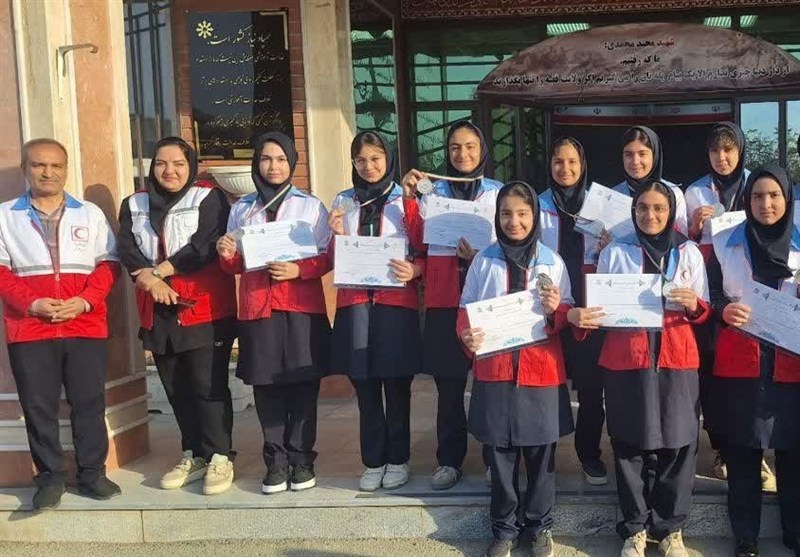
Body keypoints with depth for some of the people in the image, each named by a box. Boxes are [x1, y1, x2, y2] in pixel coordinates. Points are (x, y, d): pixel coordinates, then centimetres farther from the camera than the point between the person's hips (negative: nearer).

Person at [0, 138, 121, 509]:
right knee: (39, 407, 4)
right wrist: (32, 303, -13)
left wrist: (85, 301, -11)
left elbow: (108, 264, 5)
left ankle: (92, 473, 18)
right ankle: (50, 477, 16)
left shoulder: (90, 214, 10)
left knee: (89, 403, 5)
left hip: (86, 326, 1)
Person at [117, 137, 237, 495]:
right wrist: (149, 280, -16)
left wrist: (159, 269, -14)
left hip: (206, 309, -5)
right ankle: (194, 455, 21)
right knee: (176, 388, 11)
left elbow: (206, 245, -14)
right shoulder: (134, 205, 14)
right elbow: (127, 251, 2)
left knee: (209, 385, -6)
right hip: (159, 311, 5)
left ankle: (219, 457, 3)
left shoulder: (209, 198, -1)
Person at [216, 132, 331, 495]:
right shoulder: (241, 209, 14)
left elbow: (326, 258, 2)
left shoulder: (310, 206, 7)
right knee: (266, 386, 3)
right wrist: (227, 256, -8)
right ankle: (276, 461, 11)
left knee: (303, 384, 1)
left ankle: (301, 459, 10)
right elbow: (236, 265, 14)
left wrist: (298, 269, -16)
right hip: (257, 307, 2)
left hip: (302, 306, -2)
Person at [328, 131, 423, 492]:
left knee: (397, 385, 3)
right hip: (354, 304, 3)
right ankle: (373, 461, 17)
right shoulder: (343, 202, 12)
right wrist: (337, 235, -6)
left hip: (396, 303, -2)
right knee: (365, 386, 7)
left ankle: (398, 459, 16)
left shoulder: (405, 200, 3)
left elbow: (425, 253, 3)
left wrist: (414, 270, -18)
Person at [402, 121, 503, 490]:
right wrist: (409, 200, -7)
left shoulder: (499, 193, 9)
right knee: (448, 383, 3)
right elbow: (420, 243, 2)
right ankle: (449, 460, 13)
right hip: (443, 299, 1)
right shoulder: (433, 193, 11)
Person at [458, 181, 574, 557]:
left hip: (541, 368, 0)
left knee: (541, 450, 7)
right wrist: (466, 336, -15)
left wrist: (556, 310, -17)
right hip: (495, 369, 0)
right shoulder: (483, 261, 3)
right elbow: (466, 309, 5)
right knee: (499, 451, 6)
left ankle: (539, 524, 24)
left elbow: (566, 315, 6)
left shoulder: (552, 261, 3)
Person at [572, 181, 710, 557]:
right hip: (626, 362, 0)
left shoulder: (689, 252, 8)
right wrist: (579, 316, -14)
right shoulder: (614, 252, 6)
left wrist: (694, 305, -13)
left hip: (676, 361, 1)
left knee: (677, 445, 3)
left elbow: (703, 312, 9)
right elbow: (599, 307, 7)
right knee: (630, 446, 4)